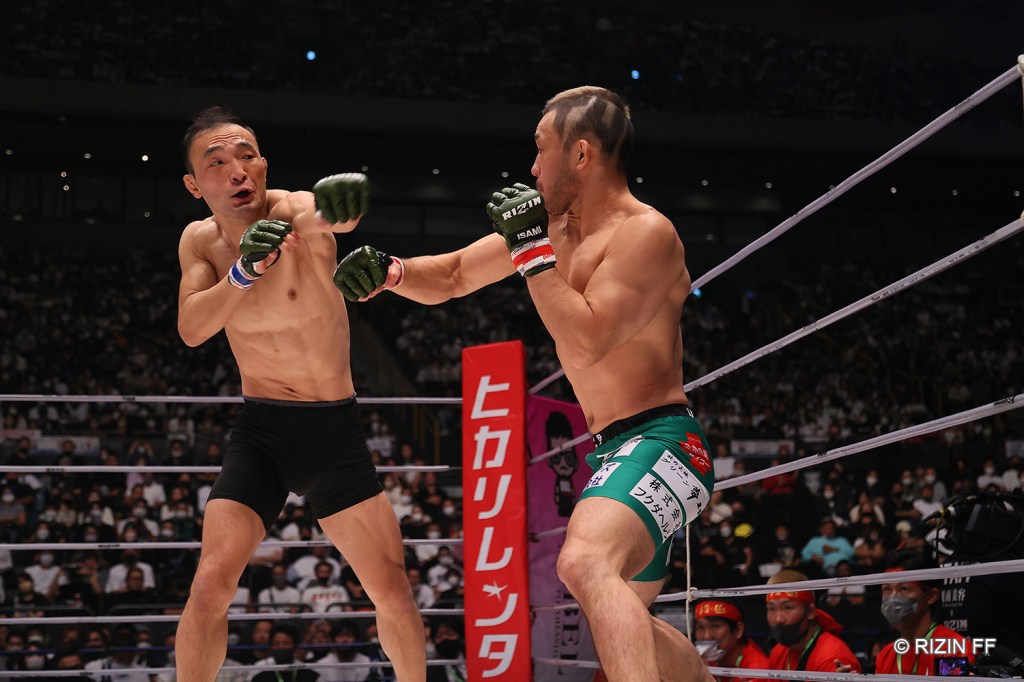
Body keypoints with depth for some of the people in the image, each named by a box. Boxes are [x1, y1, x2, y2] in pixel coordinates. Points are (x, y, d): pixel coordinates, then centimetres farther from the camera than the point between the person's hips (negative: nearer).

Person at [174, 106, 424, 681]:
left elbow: (326, 217, -41)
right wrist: (241, 272, -36)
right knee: (212, 583, -12)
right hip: (261, 432, 2)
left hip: (337, 429, -2)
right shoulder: (201, 241, -1)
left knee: (392, 587, 2)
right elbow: (191, 330, -18)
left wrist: (337, 209, -66)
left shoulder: (295, 212, -15)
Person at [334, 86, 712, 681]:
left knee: (585, 564, -36)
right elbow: (453, 276, 18)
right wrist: (388, 271, 0)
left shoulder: (645, 232, -14)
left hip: (660, 441, -10)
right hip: (615, 450, 10)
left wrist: (533, 250, -18)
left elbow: (586, 341, -25)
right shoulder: (554, 224, 11)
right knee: (623, 622, 22)